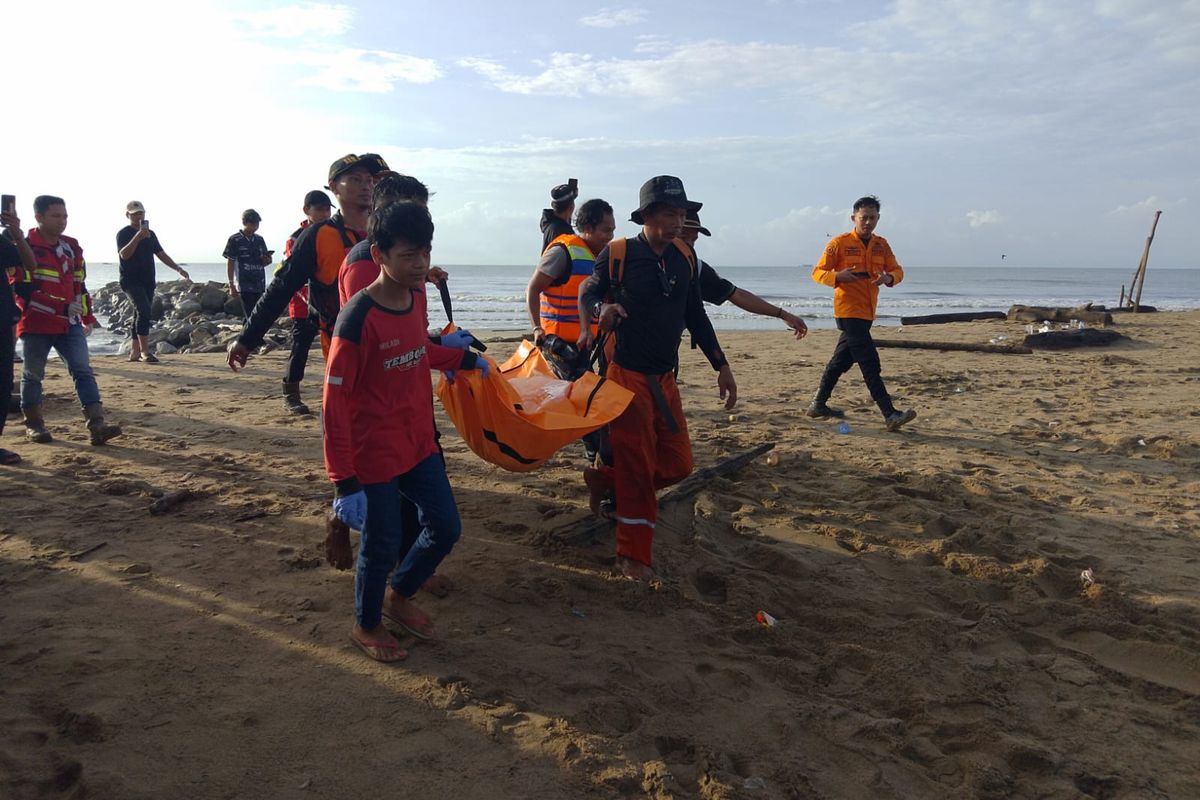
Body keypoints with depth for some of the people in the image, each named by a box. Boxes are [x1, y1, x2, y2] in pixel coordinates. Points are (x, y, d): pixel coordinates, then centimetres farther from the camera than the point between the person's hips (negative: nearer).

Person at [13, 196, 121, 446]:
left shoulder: (71, 247, 10)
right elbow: (23, 290, -15)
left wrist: (87, 317, 18)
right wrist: (63, 307, -22)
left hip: (69, 324, 5)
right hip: (36, 324, -4)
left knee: (83, 371, -7)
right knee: (33, 374, 9)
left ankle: (97, 425, -14)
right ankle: (33, 424, 25)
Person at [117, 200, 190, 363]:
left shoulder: (150, 234, 16)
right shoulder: (124, 234, -4)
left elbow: (161, 254, 20)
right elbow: (124, 255, -19)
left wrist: (178, 268, 11)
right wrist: (138, 236, -27)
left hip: (148, 282, 7)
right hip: (131, 281, -6)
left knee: (140, 315, 8)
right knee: (143, 310, -21)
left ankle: (134, 352, 14)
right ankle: (145, 351, -22)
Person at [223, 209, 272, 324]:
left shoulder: (260, 240, 12)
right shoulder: (235, 240, -3)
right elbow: (230, 263, -3)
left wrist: (267, 260, -6)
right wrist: (231, 286, -7)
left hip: (259, 285, 5)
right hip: (244, 286, -5)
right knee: (251, 317, -10)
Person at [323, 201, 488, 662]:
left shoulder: (417, 296, -1)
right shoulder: (358, 317, -23)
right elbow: (335, 404, -20)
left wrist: (466, 359, 33)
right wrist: (344, 482, -21)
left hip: (419, 443, 7)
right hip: (374, 454, -7)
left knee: (445, 527, 14)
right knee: (382, 544, 6)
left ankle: (399, 597, 40)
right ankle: (367, 626, 34)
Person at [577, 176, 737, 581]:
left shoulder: (684, 258, 7)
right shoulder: (618, 253, -8)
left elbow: (696, 316, 14)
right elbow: (587, 293, 3)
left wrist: (721, 366, 13)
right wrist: (601, 309, -21)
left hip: (664, 379, 6)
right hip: (627, 375, -6)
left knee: (678, 465, 5)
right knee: (638, 469, -6)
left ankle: (604, 479, 26)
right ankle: (634, 557, 8)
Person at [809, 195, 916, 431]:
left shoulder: (881, 245, 11)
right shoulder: (839, 243, -5)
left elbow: (897, 270, 11)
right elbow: (817, 272, -4)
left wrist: (889, 277, -14)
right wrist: (837, 276, -25)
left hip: (867, 312, 7)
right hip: (848, 311, -7)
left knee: (842, 360, 14)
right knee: (870, 363, -12)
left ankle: (818, 405, 25)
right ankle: (890, 415, -14)